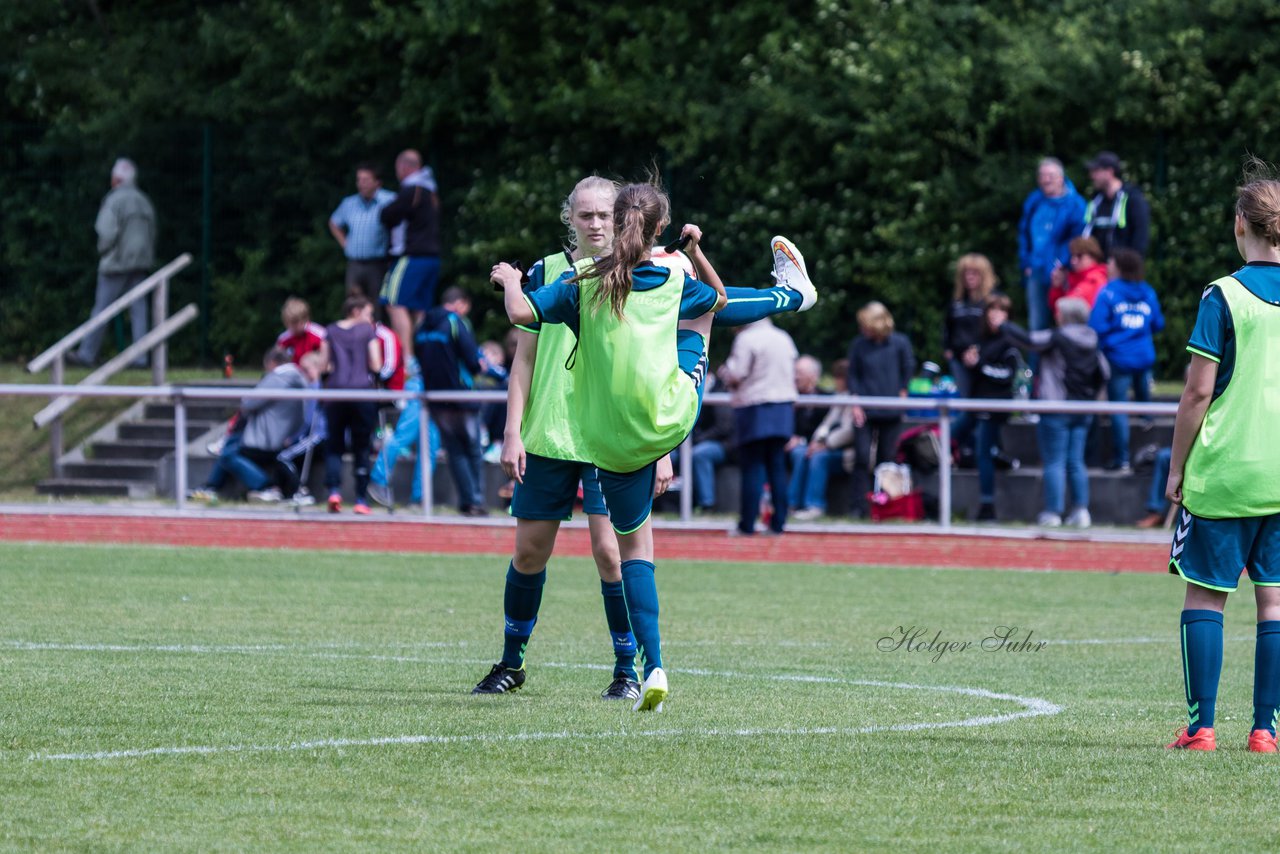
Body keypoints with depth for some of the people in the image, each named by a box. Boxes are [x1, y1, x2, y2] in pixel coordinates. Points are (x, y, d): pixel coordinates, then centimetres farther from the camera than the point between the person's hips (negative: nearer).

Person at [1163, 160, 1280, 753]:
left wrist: (1177, 468, 1)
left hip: (1223, 473, -4)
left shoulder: (1224, 297, -7)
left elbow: (1198, 393, -8)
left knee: (1204, 594, 4)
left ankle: (1200, 727, 1)